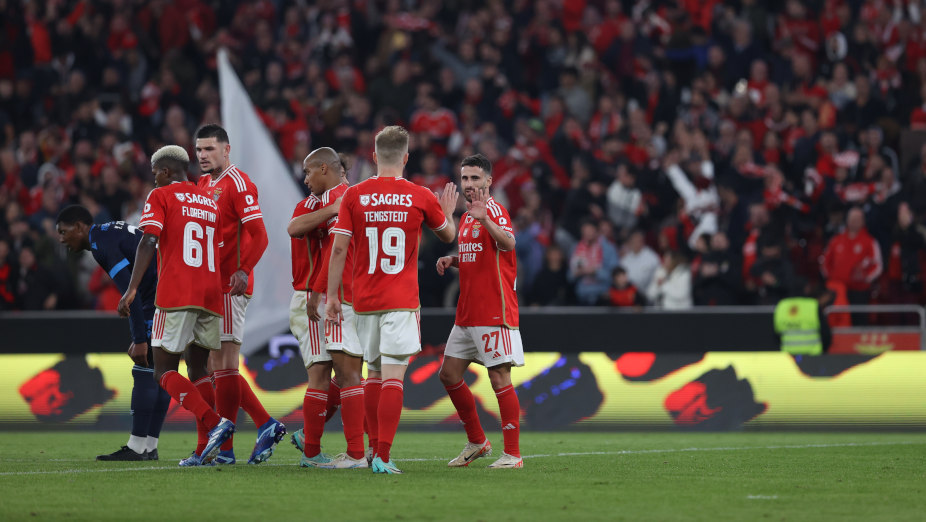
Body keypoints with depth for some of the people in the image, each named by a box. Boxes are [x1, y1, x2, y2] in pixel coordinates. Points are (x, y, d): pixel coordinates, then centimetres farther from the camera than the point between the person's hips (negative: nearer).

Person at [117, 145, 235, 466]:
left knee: (165, 372, -2)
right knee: (197, 371, 11)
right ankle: (207, 450, -2)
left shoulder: (161, 197, 3)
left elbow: (148, 242, -10)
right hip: (211, 294, 6)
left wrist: (132, 289, -13)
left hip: (176, 294, -6)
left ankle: (214, 423, -24)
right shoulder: (210, 203, 22)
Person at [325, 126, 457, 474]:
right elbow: (448, 235, 16)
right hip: (402, 301, -2)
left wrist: (331, 295, 3)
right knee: (393, 377, -7)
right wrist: (449, 211, 36)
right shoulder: (420, 197, -2)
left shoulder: (354, 196, -1)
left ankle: (376, 449, 21)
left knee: (374, 373, 16)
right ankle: (383, 456, -15)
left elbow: (339, 249, -3)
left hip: (364, 301, 2)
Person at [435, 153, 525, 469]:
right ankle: (477, 442, 24)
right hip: (467, 313, 9)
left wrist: (485, 219, -48)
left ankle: (513, 454, -5)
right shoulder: (466, 218, 16)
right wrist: (452, 261, 8)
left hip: (494, 314, -9)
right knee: (449, 375, 11)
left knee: (499, 379, -8)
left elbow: (508, 243, -32)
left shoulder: (494, 210, -11)